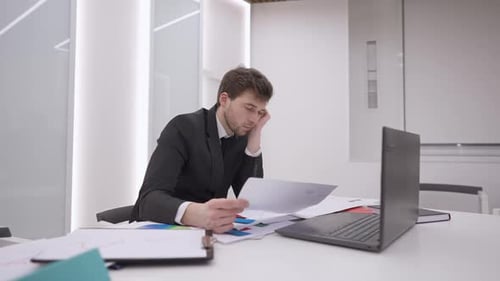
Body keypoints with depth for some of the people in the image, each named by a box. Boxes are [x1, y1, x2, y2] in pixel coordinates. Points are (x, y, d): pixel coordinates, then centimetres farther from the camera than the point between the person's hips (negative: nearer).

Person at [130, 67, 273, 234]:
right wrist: (196, 214, -46)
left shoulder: (242, 138, 1)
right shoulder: (183, 128, -16)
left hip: (206, 230, 4)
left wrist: (254, 138, -12)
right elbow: (150, 199, -26)